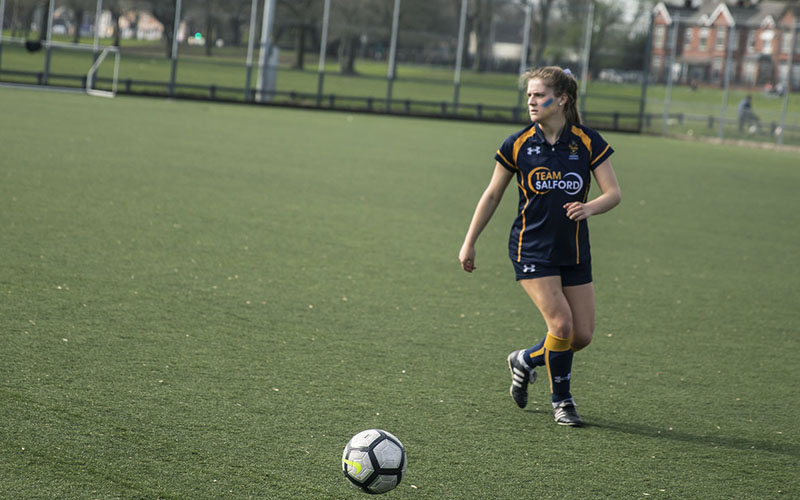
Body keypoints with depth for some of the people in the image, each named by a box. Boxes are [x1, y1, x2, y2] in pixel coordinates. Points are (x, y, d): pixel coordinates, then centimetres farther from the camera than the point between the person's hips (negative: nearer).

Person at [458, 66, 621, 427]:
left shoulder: (588, 142, -5)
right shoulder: (517, 145, -4)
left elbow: (614, 193, -6)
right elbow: (492, 195, 7)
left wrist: (590, 207, -28)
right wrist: (469, 242, 8)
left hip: (574, 251, 3)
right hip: (531, 248, -2)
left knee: (583, 335, 2)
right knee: (561, 323, -16)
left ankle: (525, 361, 30)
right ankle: (561, 401, 5)